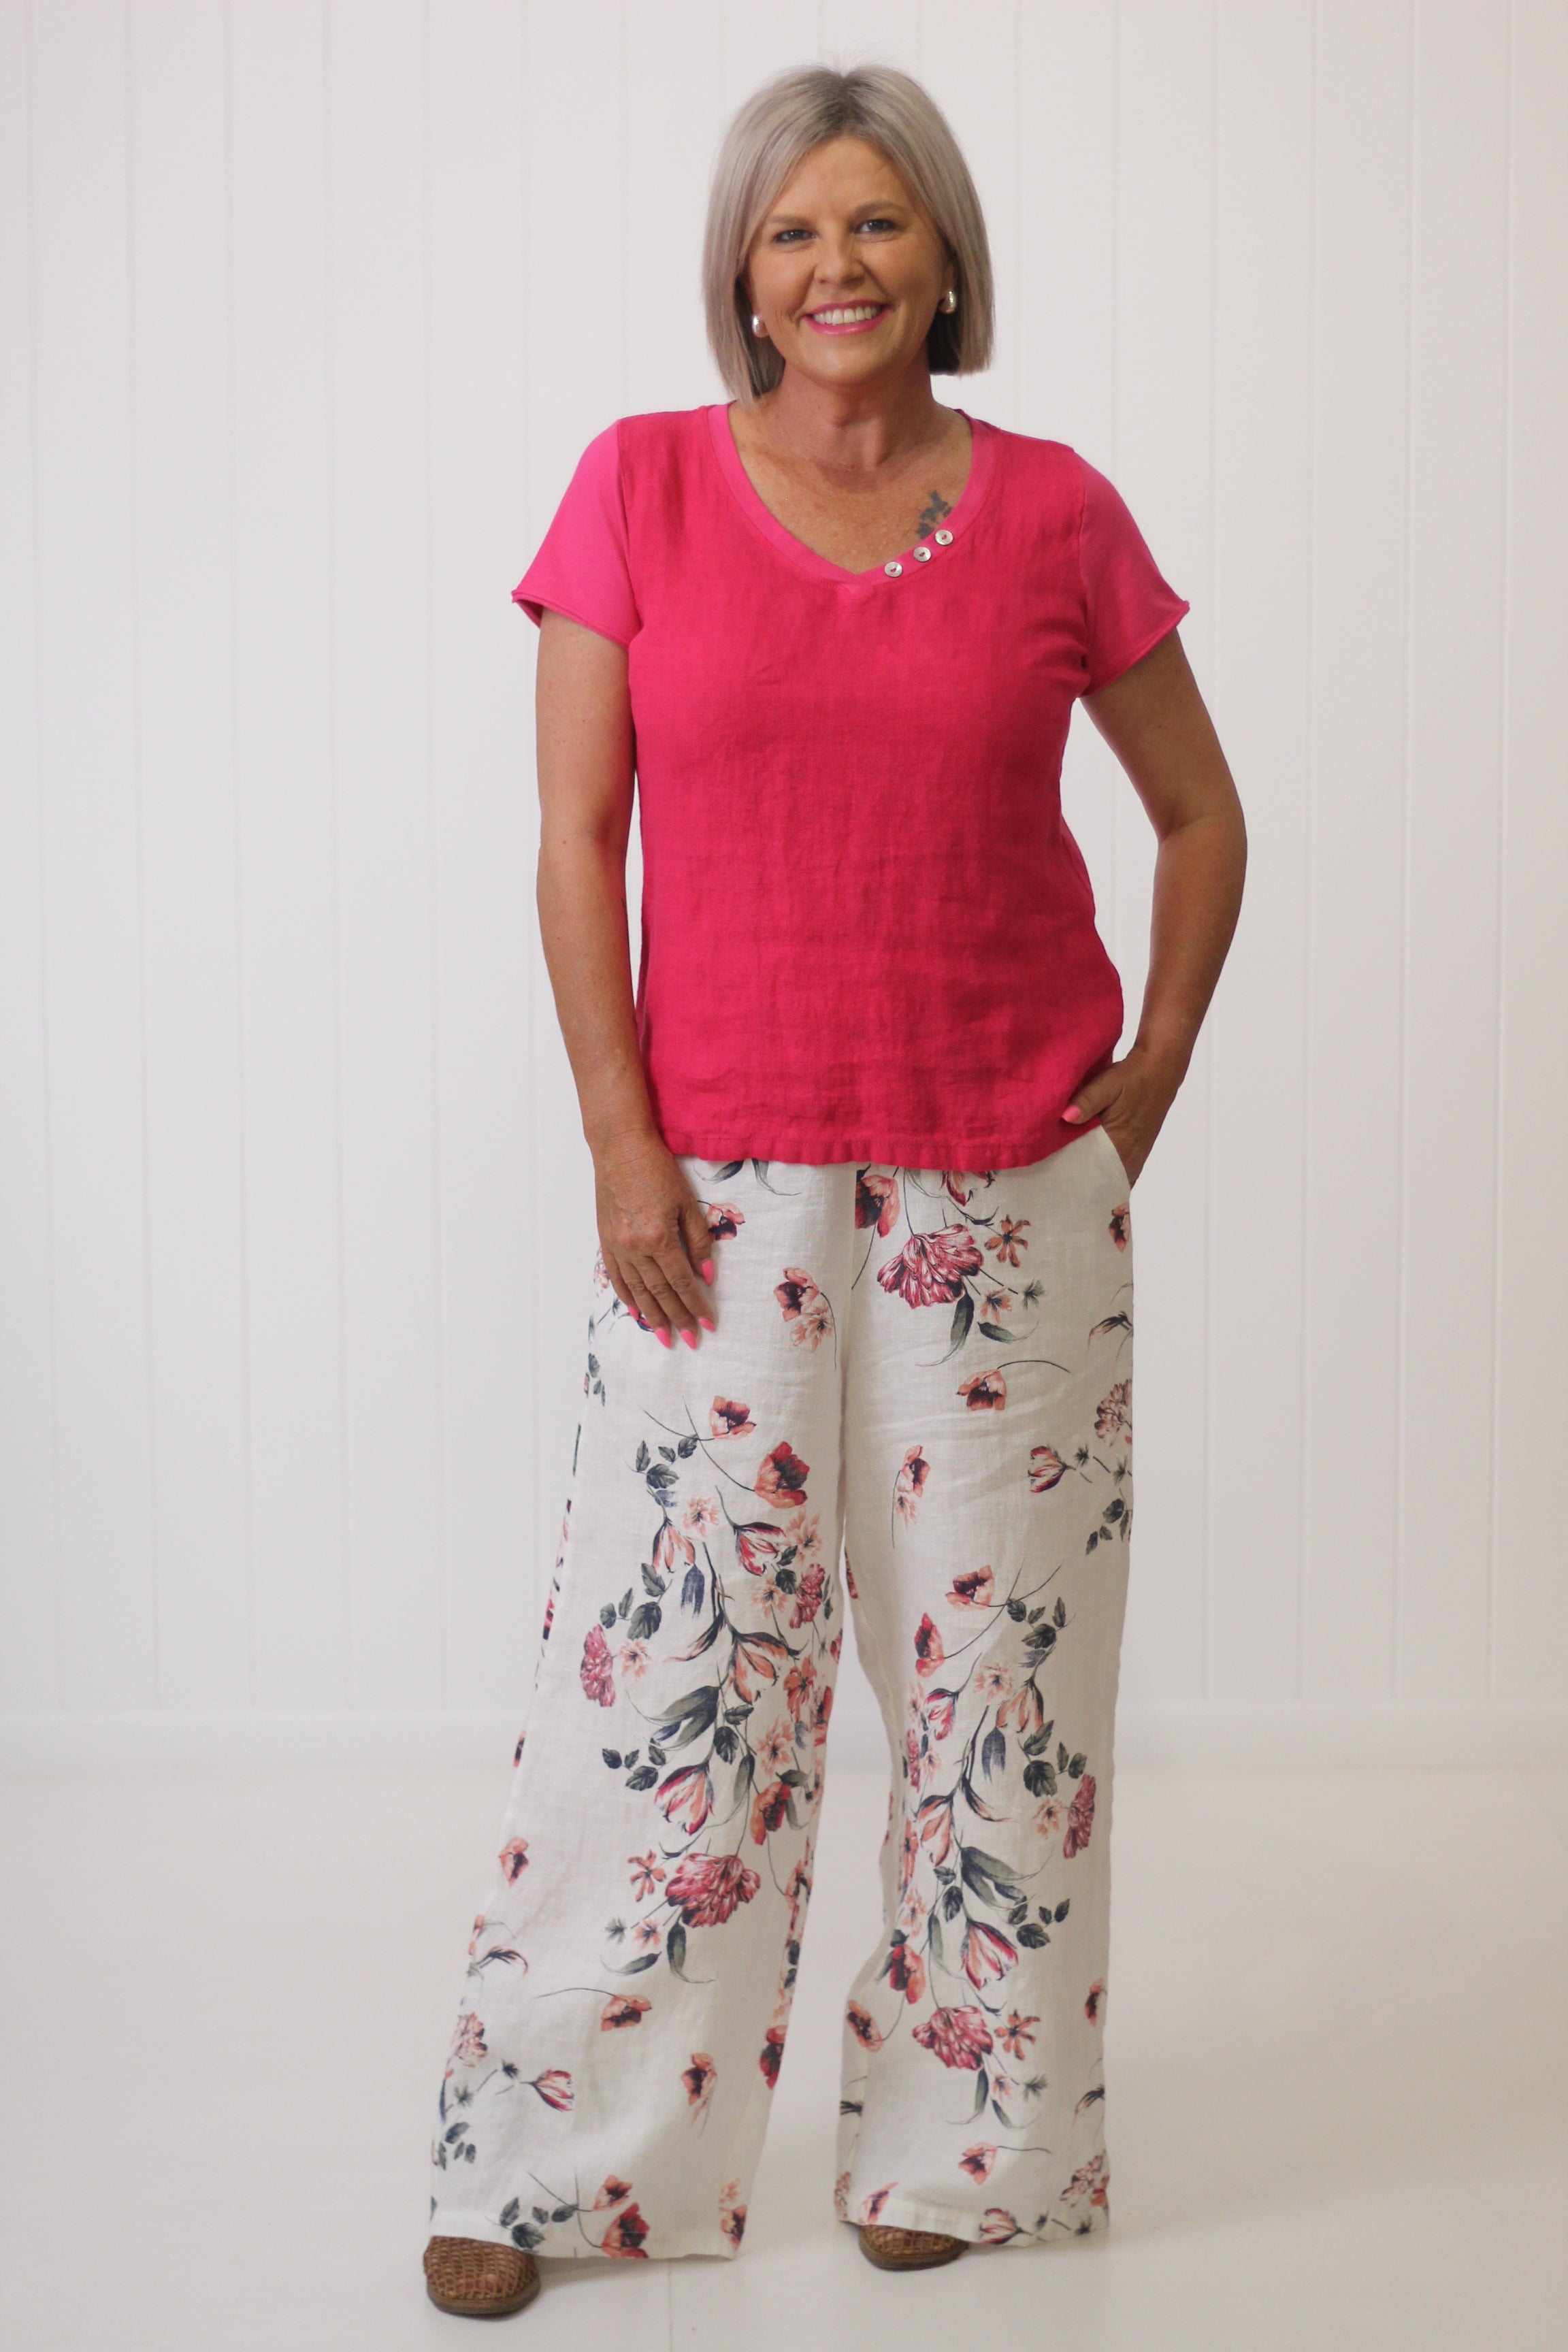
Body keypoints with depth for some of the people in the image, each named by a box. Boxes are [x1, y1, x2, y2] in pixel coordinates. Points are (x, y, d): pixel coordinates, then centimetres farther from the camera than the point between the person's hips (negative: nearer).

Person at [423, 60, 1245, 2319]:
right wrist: (622, 1141, -6)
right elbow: (576, 840, 0)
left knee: (996, 1648, 8)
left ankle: (965, 2140, 25)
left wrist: (1147, 1085, 5)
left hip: (1008, 1179, 1)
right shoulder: (643, 487, 1)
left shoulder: (1054, 513, 2)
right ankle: (541, 2158, 16)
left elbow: (1202, 813, 12)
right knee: (671, 1645, 0)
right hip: (723, 1176, -1)